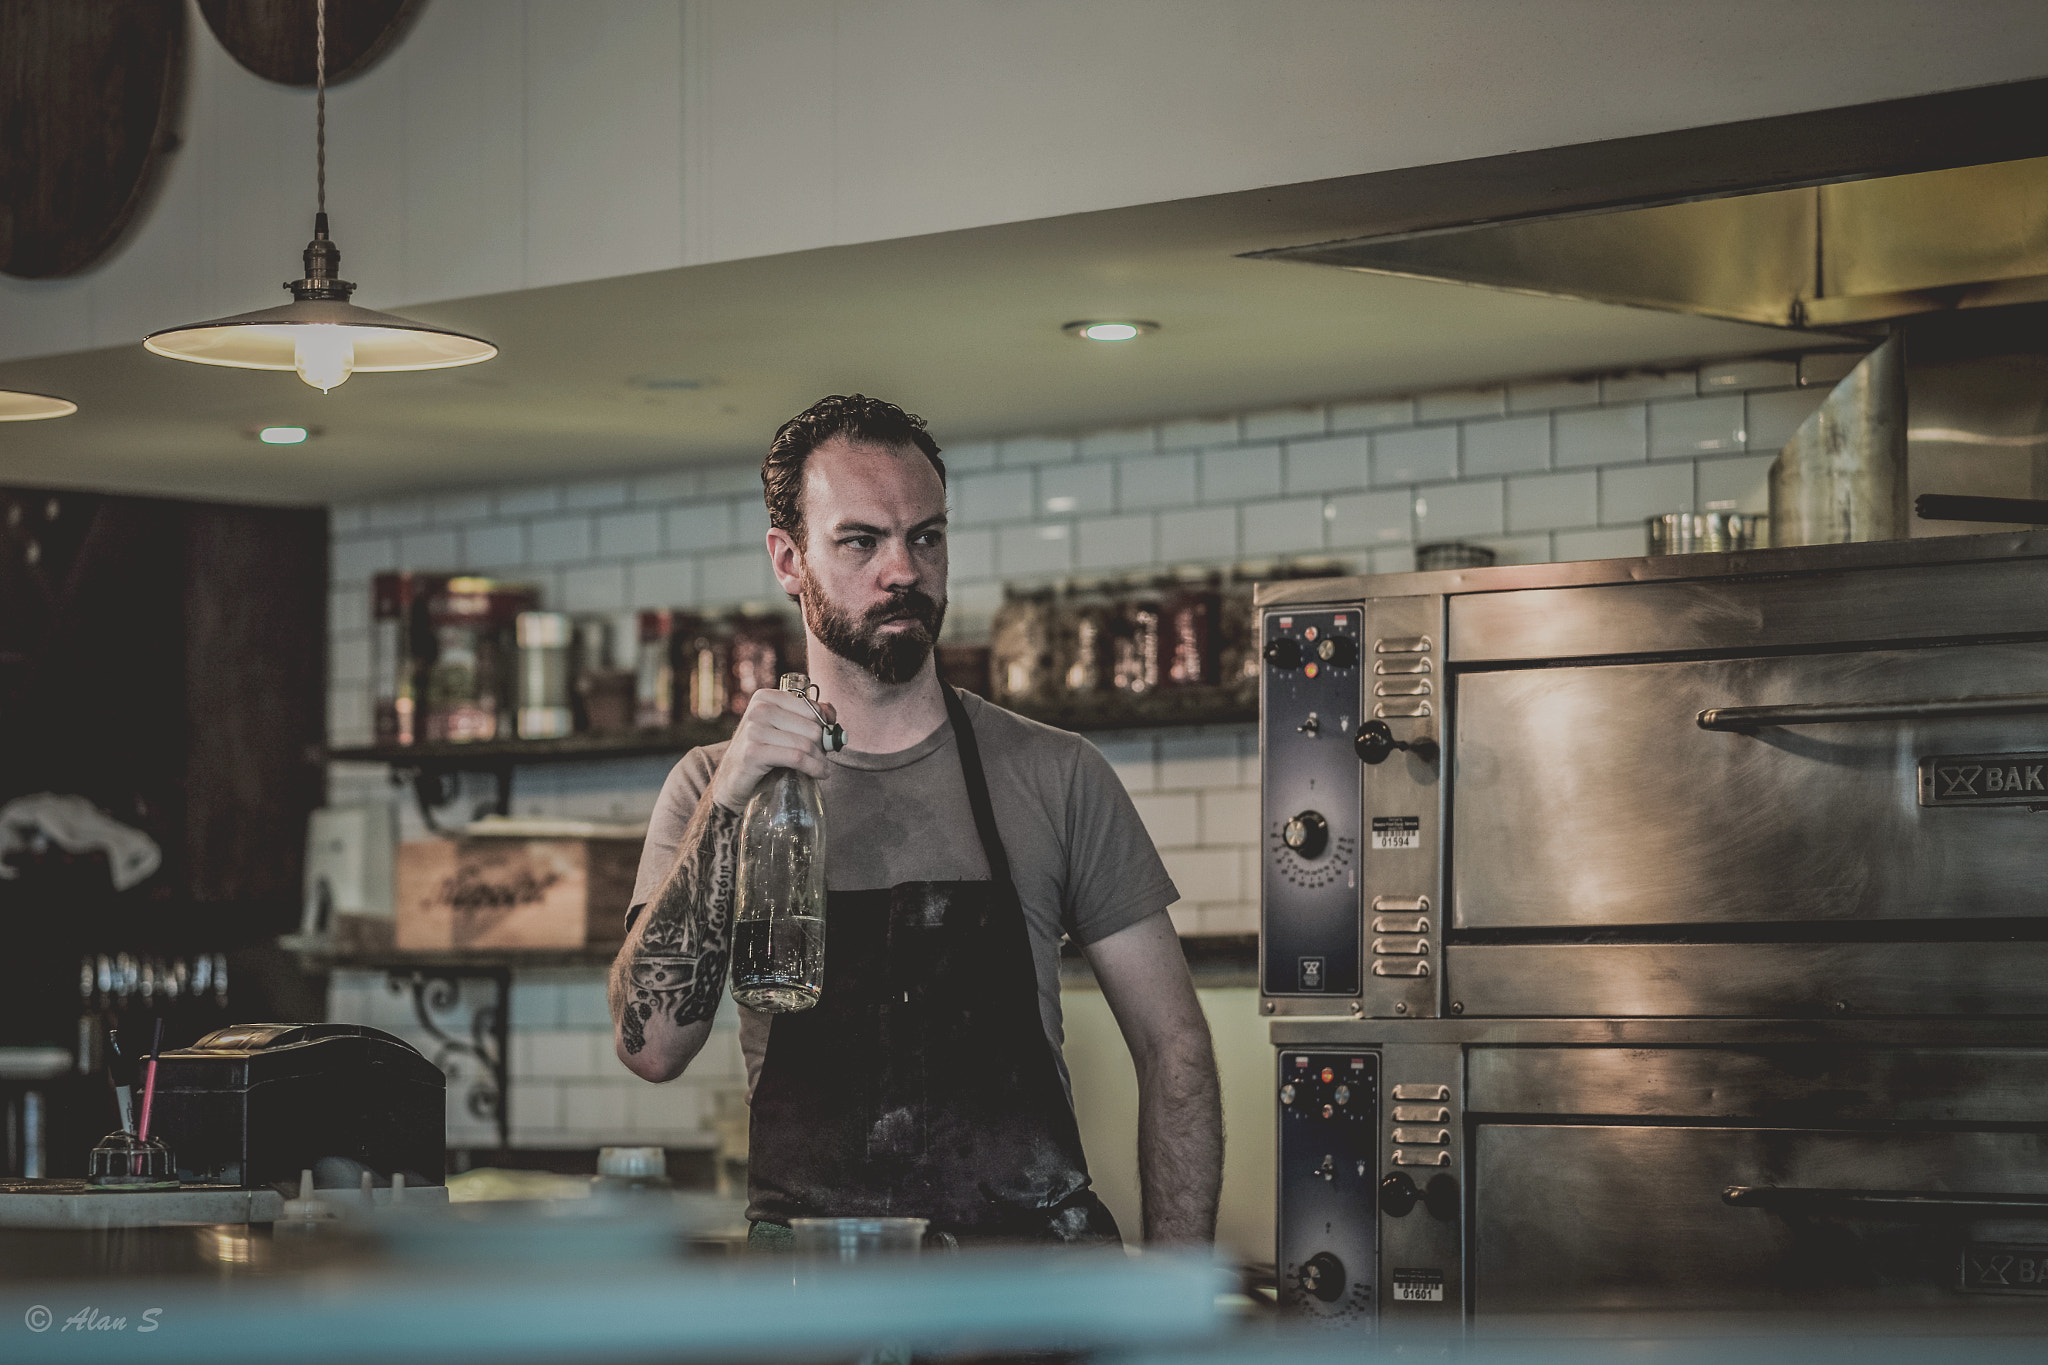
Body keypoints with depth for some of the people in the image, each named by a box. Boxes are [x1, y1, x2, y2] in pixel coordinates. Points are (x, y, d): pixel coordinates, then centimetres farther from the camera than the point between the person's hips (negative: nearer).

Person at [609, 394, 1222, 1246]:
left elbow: (1171, 1041, 13)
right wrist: (728, 809, -12)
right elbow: (652, 1046, -2)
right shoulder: (711, 790, 12)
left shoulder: (1054, 776, 11)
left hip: (1030, 1263, 1)